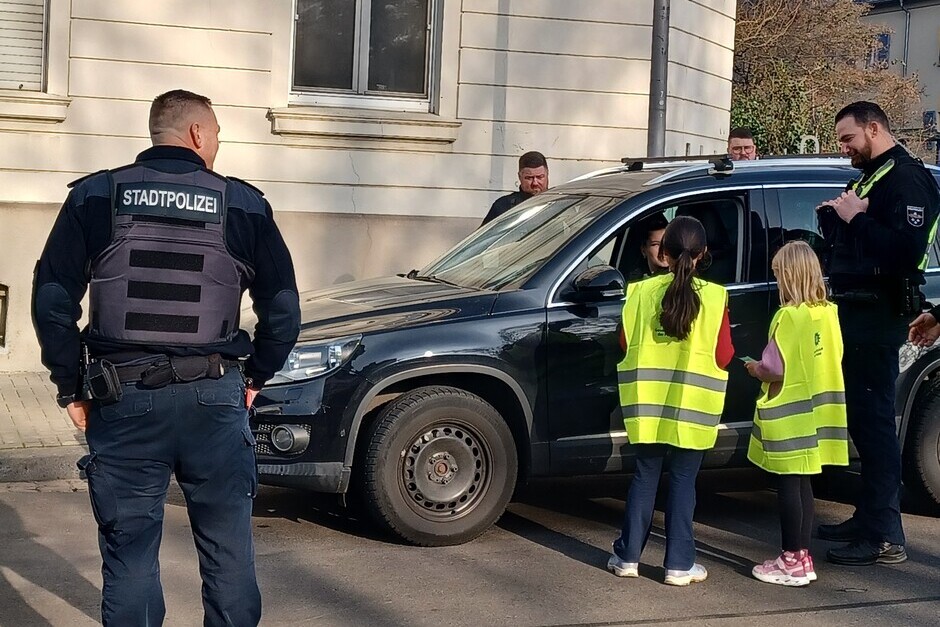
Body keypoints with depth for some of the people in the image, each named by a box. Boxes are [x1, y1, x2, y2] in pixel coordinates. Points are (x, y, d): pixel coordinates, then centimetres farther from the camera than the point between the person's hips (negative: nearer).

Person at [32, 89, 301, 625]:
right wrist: (255, 378, 16)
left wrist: (72, 389, 8)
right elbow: (284, 309, 3)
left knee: (130, 551, 8)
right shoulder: (244, 204, 3)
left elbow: (53, 301, -1)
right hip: (215, 398, 0)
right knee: (229, 547, 11)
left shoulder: (94, 197, 4)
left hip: (123, 399, 0)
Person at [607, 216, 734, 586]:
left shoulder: (642, 292, -2)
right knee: (683, 481, 5)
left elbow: (626, 343, 4)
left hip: (647, 402, 2)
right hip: (691, 406, -2)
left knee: (645, 476, 13)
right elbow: (723, 356, -7)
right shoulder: (713, 297, -8)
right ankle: (679, 564, 8)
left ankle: (628, 556, 16)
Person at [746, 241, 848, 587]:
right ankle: (803, 557, 21)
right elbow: (830, 360, 12)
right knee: (803, 483, 14)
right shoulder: (828, 312, 4)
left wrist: (756, 369, 3)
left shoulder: (789, 316, -17)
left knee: (789, 485, 0)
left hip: (789, 415, -7)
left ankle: (791, 562, 6)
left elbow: (776, 369, -18)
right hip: (815, 411, 7)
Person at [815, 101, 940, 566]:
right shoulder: (867, 179, 19)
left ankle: (885, 536, -7)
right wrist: (832, 217, 2)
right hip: (854, 310, 10)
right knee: (861, 419, 13)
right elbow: (845, 244, 21)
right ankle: (868, 519, 22)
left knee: (875, 420, -10)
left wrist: (857, 219, -20)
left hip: (878, 316, -10)